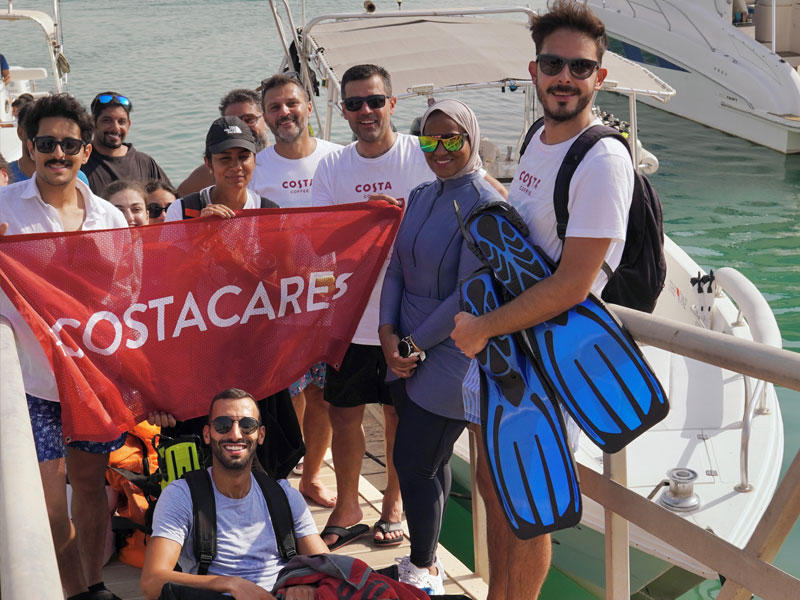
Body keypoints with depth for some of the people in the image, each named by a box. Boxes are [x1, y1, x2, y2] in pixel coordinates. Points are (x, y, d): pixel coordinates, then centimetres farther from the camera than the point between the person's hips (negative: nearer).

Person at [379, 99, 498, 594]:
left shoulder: (486, 204, -14)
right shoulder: (421, 197, 10)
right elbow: (397, 269, 11)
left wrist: (415, 344, -12)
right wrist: (388, 332, -5)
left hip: (451, 354, -7)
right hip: (410, 353, 7)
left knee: (414, 463, -1)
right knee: (431, 461, 16)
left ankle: (421, 572, 18)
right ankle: (427, 561, 30)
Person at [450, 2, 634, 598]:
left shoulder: (603, 159, -21)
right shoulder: (538, 138, 7)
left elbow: (570, 286, -24)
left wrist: (481, 327, -18)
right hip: (504, 345, 9)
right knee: (493, 481, 20)